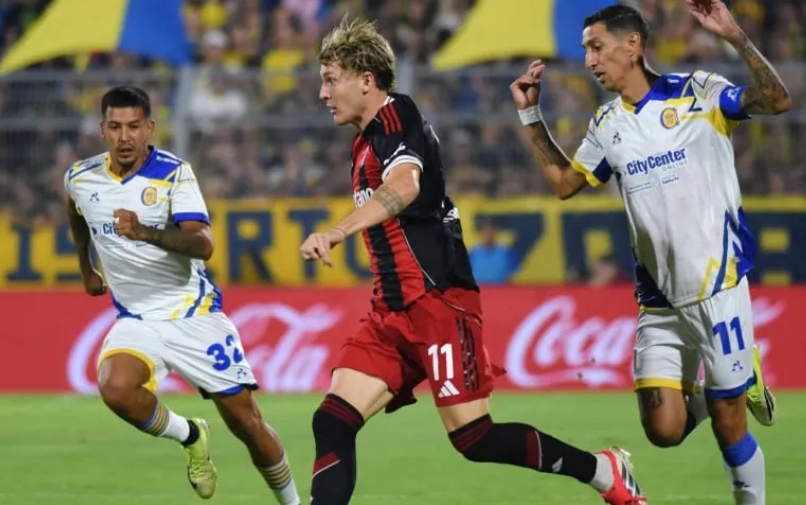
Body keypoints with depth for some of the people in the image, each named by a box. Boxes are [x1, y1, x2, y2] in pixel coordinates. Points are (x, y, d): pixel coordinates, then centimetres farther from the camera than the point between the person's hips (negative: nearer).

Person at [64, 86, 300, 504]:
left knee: (246, 422, -3)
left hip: (194, 313, -3)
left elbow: (203, 244, -27)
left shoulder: (173, 172, -14)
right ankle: (189, 437, -1)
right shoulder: (80, 178, -2)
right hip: (136, 319, 3)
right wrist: (86, 268, 33)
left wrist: (146, 232, -42)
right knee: (115, 388, -29)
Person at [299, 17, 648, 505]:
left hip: (438, 301, -9)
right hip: (393, 313, 9)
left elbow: (404, 187, -31)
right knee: (332, 423, -6)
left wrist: (335, 233, -43)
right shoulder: (369, 140, 19)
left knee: (474, 437, -8)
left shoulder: (395, 117, -10)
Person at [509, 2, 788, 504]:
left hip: (718, 285, -5)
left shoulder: (697, 94, -6)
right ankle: (704, 391, 27)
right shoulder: (607, 125, 10)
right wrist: (531, 115, 14)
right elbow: (564, 182, 22)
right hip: (657, 300, 5)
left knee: (728, 424, -2)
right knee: (664, 429, -4)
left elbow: (778, 101, -18)